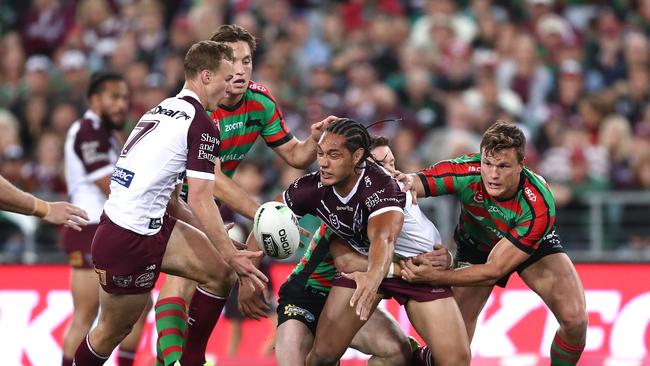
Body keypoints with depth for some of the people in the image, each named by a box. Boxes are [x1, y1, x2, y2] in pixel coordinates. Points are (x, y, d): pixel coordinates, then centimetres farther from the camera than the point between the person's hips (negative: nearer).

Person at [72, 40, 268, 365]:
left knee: (219, 274, 8)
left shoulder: (164, 110, 16)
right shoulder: (201, 124, -12)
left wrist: (213, 232, 21)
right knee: (114, 332, 3)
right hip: (128, 241, -9)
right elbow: (200, 200, -15)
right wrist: (231, 256, -10)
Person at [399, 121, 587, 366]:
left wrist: (434, 276, -48)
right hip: (475, 243, 1)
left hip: (536, 246, -1)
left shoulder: (538, 206, -39)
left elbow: (494, 270, -37)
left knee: (574, 319, -21)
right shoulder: (465, 172, -34)